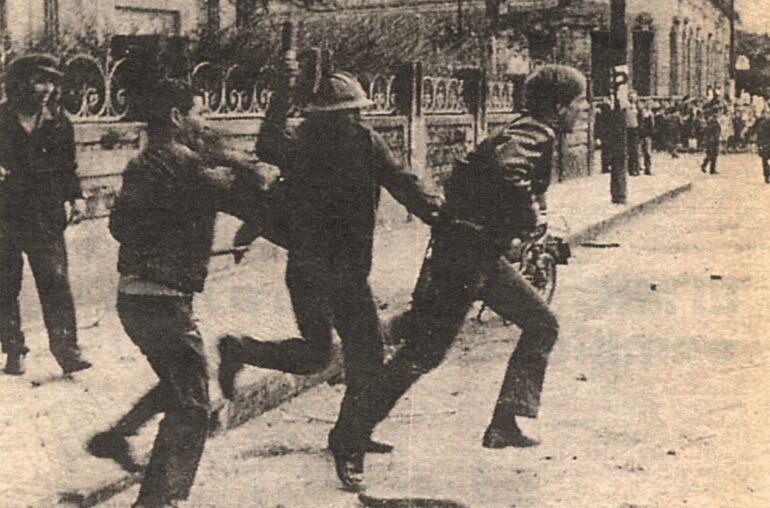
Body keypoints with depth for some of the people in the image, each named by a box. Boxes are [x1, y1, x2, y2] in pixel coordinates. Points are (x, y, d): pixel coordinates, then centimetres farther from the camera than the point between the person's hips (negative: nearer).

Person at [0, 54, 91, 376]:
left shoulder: (58, 122, 6)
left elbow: (67, 167, 15)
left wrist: (75, 197, 1)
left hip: (46, 217, 1)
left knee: (55, 282, -7)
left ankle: (66, 348, -5)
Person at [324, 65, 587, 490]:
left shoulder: (529, 134, 15)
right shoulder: (533, 138, -15)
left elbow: (463, 175, 23)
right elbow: (506, 167, -39)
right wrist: (529, 217, -24)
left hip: (484, 255, 10)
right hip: (462, 255, -10)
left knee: (542, 327, 13)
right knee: (425, 352, -8)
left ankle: (504, 424, 15)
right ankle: (349, 440, 1)